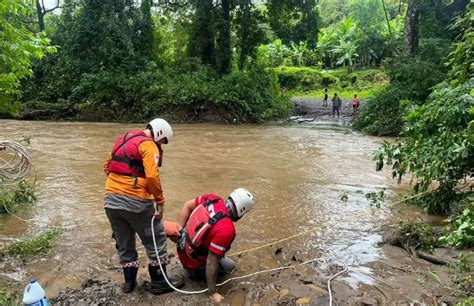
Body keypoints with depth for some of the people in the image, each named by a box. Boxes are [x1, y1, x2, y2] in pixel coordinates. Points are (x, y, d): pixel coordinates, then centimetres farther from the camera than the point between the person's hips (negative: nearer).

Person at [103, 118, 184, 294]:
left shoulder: (123, 139, 16)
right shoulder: (149, 145, -10)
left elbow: (107, 166, 22)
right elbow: (152, 177, -22)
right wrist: (160, 201, -13)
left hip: (111, 200, 8)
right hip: (135, 201, -8)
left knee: (124, 243, 21)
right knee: (156, 240, 9)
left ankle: (129, 281, 33)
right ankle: (159, 283, 19)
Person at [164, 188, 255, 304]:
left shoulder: (212, 199, -18)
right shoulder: (226, 230, -37)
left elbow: (187, 206, -3)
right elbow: (211, 262, -31)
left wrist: (180, 229, 1)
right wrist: (213, 292, -21)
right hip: (193, 263, -6)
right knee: (230, 266, 15)